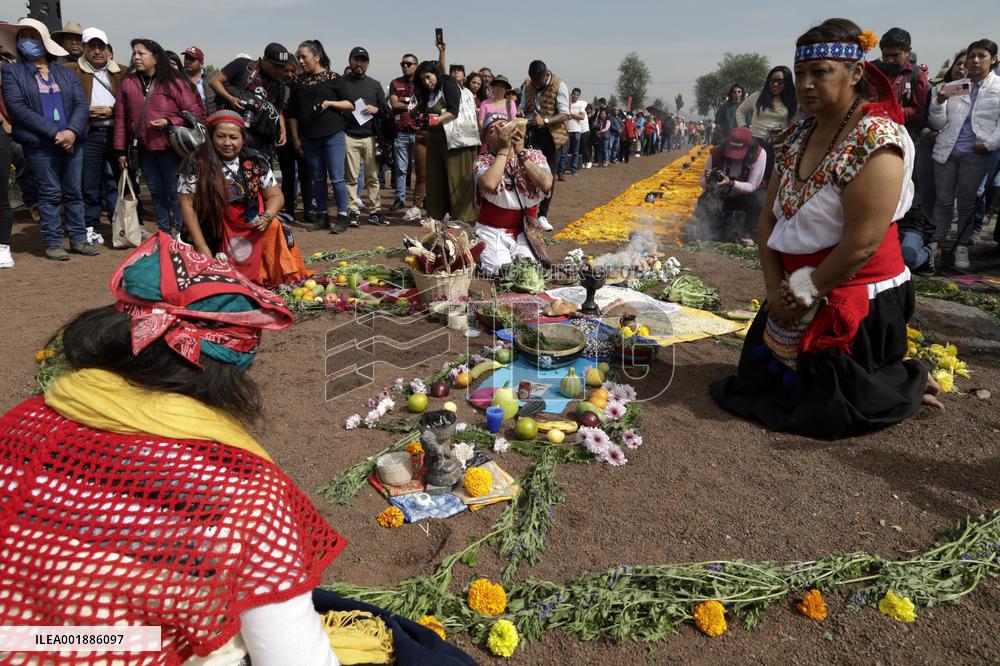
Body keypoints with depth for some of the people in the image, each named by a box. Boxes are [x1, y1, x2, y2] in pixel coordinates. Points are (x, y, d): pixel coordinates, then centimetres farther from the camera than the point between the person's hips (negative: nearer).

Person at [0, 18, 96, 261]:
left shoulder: (65, 73, 15)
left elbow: (82, 105, 4)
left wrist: (72, 131, -14)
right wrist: (54, 132, -16)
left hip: (71, 141, 3)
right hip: (39, 144, -3)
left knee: (74, 192, 7)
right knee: (50, 194, -2)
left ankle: (78, 239, 14)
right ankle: (53, 243, 5)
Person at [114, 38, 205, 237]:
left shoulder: (174, 82, -3)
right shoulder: (128, 83, 8)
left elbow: (195, 112, -4)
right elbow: (121, 118, 9)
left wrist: (169, 122, -17)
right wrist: (121, 150, 5)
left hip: (170, 148, -4)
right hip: (143, 150, 4)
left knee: (175, 192, 1)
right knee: (156, 192, 12)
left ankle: (180, 233, 12)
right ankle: (164, 232, 23)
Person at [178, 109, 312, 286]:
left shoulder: (256, 162, 1)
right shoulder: (196, 164, -6)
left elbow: (276, 195, 7)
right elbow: (187, 206, -6)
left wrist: (267, 216, -15)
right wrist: (202, 248, -12)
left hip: (253, 235, 4)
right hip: (211, 237, -3)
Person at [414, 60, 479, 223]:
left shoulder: (449, 84, -3)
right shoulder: (428, 93, 21)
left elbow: (454, 111, -14)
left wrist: (438, 119, -27)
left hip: (455, 138, -8)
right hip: (436, 139, 8)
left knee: (457, 178, -9)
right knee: (436, 177, 5)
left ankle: (463, 216, -8)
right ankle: (435, 215, 9)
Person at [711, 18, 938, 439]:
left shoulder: (876, 140, -22)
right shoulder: (798, 135, 4)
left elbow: (862, 244, -26)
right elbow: (770, 217, 4)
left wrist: (807, 290, -14)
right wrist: (775, 286, -6)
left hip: (855, 304, -8)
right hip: (798, 295, 8)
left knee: (824, 411, 2)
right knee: (758, 382, 20)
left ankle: (912, 382, 25)